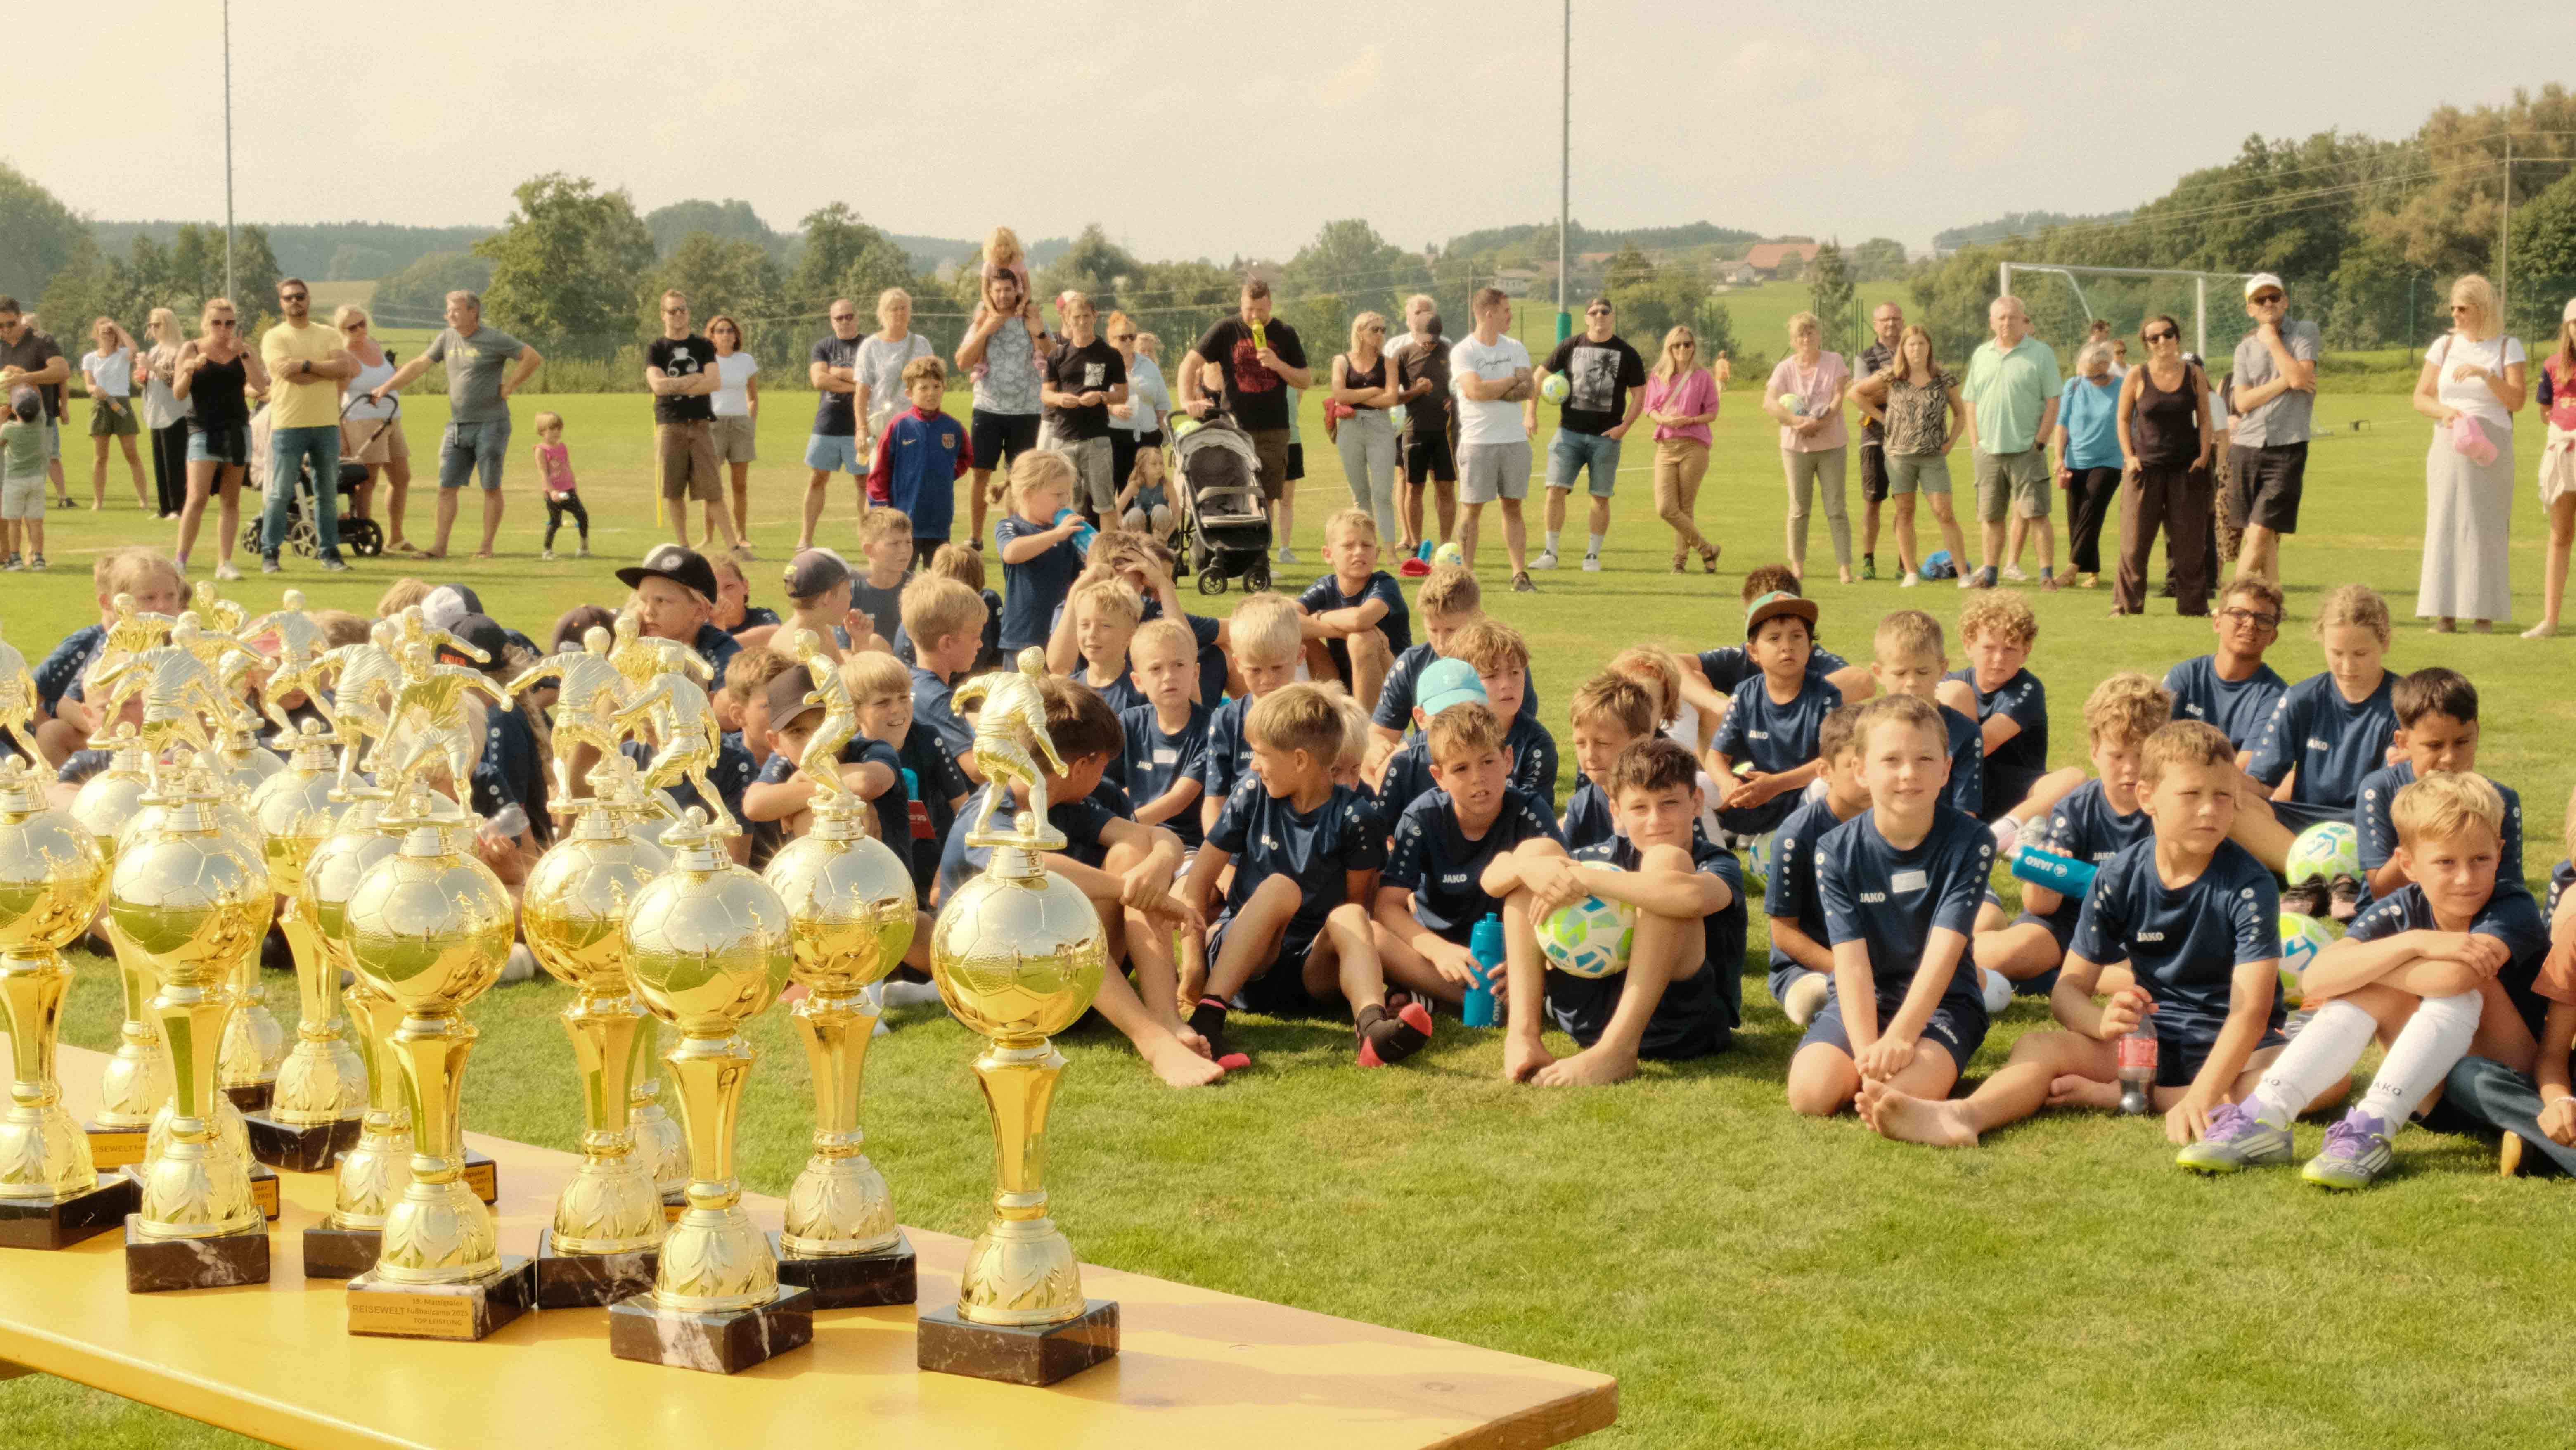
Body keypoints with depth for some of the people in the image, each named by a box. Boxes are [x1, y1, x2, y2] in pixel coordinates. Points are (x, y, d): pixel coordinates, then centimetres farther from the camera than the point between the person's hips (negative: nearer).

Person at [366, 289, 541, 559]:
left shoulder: (494, 340, -7)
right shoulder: (447, 338, 10)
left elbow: (534, 358, -10)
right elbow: (418, 365, 14)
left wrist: (509, 387, -10)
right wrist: (387, 387, 7)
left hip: (490, 425, -6)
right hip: (457, 426, 6)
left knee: (491, 487, 0)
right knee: (447, 487, 1)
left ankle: (487, 547, 6)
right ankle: (440, 546, 3)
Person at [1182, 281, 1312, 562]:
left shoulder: (1285, 334, 6)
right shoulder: (1226, 331, 2)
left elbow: (1306, 380, 6)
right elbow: (1190, 364, -3)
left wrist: (1278, 365, -11)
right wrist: (1187, 400, -17)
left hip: (1273, 431, 1)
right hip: (1235, 428, -1)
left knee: (1267, 497, -2)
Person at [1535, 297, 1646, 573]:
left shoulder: (1626, 353, 2)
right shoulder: (1571, 346, 4)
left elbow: (1639, 394, 5)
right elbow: (1541, 375, 11)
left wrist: (1624, 427, -6)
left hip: (1606, 437, 0)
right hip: (1570, 433, 0)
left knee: (1601, 498, 3)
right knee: (1556, 490, -8)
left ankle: (1593, 555, 15)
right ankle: (1550, 553, 0)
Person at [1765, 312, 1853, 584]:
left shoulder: (1834, 362, 2)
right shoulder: (1785, 368, 1)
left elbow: (1839, 398, -7)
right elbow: (1769, 403, -11)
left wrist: (1819, 423, -23)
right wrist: (1799, 422, -24)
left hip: (1831, 445, -1)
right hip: (1796, 446, 1)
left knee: (1836, 508, -3)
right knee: (1799, 509, 6)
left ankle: (1845, 566, -4)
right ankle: (1797, 565, 16)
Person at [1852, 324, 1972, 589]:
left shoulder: (1944, 380, 3)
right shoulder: (1891, 377, 1)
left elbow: (1960, 413, 14)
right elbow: (1856, 392, 9)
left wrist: (1951, 443, 2)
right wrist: (1881, 417, 3)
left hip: (1933, 457, -1)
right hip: (1899, 455, 1)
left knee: (1944, 513, -6)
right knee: (1905, 512, 3)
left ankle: (1964, 572, -4)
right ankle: (1911, 573, 9)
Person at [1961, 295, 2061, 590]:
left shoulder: (2041, 353, -1)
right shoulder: (1982, 355, 12)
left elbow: (2053, 402, -4)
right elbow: (1971, 403, 15)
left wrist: (2040, 441, -10)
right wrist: (1975, 444, 7)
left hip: (2026, 450, -4)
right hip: (1989, 451, 4)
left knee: (2037, 515, -6)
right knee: (1990, 516, 9)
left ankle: (2047, 574, -2)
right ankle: (1989, 572, 18)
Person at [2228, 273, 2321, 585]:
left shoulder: (2305, 332, 4)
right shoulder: (2246, 348, 12)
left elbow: (2300, 375, -13)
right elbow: (2243, 402, 0)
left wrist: (2272, 339, -3)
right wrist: (2287, 383, -8)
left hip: (2287, 448, -4)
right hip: (2246, 447, 4)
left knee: (2260, 533, -11)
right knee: (2268, 537, 7)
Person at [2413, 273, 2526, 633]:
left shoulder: (2508, 347, 3)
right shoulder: (2444, 346, 8)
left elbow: (2517, 401, -7)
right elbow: (2421, 398, 7)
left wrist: (2485, 373, -21)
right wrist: (2445, 411, -14)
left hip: (2492, 451, -2)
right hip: (2450, 447, 2)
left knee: (2488, 527, -4)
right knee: (2446, 525, -4)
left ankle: (2485, 611, -1)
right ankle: (2446, 611, -4)